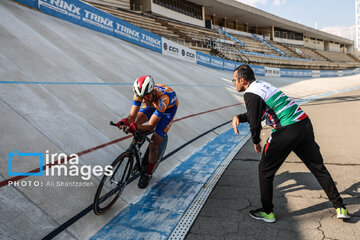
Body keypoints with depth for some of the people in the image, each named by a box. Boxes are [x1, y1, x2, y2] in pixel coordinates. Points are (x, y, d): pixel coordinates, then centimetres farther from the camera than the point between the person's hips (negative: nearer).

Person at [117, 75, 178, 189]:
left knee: (153, 144, -14)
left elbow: (151, 126, -42)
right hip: (152, 104, 5)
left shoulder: (163, 97, -43)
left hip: (169, 107, -5)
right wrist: (125, 121, -51)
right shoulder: (140, 93, -30)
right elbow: (132, 116, -28)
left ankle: (148, 174, 10)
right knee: (136, 121, -20)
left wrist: (135, 126, -60)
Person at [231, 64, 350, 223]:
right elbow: (256, 113, 28)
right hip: (305, 124, 9)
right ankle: (339, 207, 26)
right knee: (318, 167, 18)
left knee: (265, 169, 7)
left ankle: (267, 212, 17)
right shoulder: (262, 84, 18)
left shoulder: (250, 94, -10)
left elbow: (255, 123, -12)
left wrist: (256, 142, 5)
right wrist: (238, 117, 13)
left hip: (287, 131, -9)